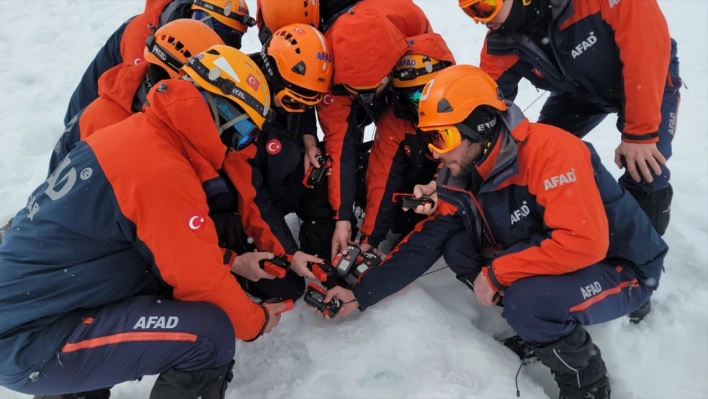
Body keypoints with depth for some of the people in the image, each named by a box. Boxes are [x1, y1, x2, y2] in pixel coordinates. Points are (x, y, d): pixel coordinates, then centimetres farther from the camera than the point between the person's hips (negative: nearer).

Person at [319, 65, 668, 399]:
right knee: (457, 247, -8)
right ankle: (540, 327, 4)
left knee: (527, 303, -32)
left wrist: (496, 273, -27)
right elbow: (422, 244, -2)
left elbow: (584, 242, -35)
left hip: (622, 267, -7)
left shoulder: (549, 150, -29)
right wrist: (360, 294, -5)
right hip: (544, 263, 7)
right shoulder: (461, 178, -6)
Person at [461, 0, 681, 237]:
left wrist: (639, 133, -36)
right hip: (581, 93, 4)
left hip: (648, 80, -4)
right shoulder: (500, 48, -24)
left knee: (645, 174, -17)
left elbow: (649, 44, -37)